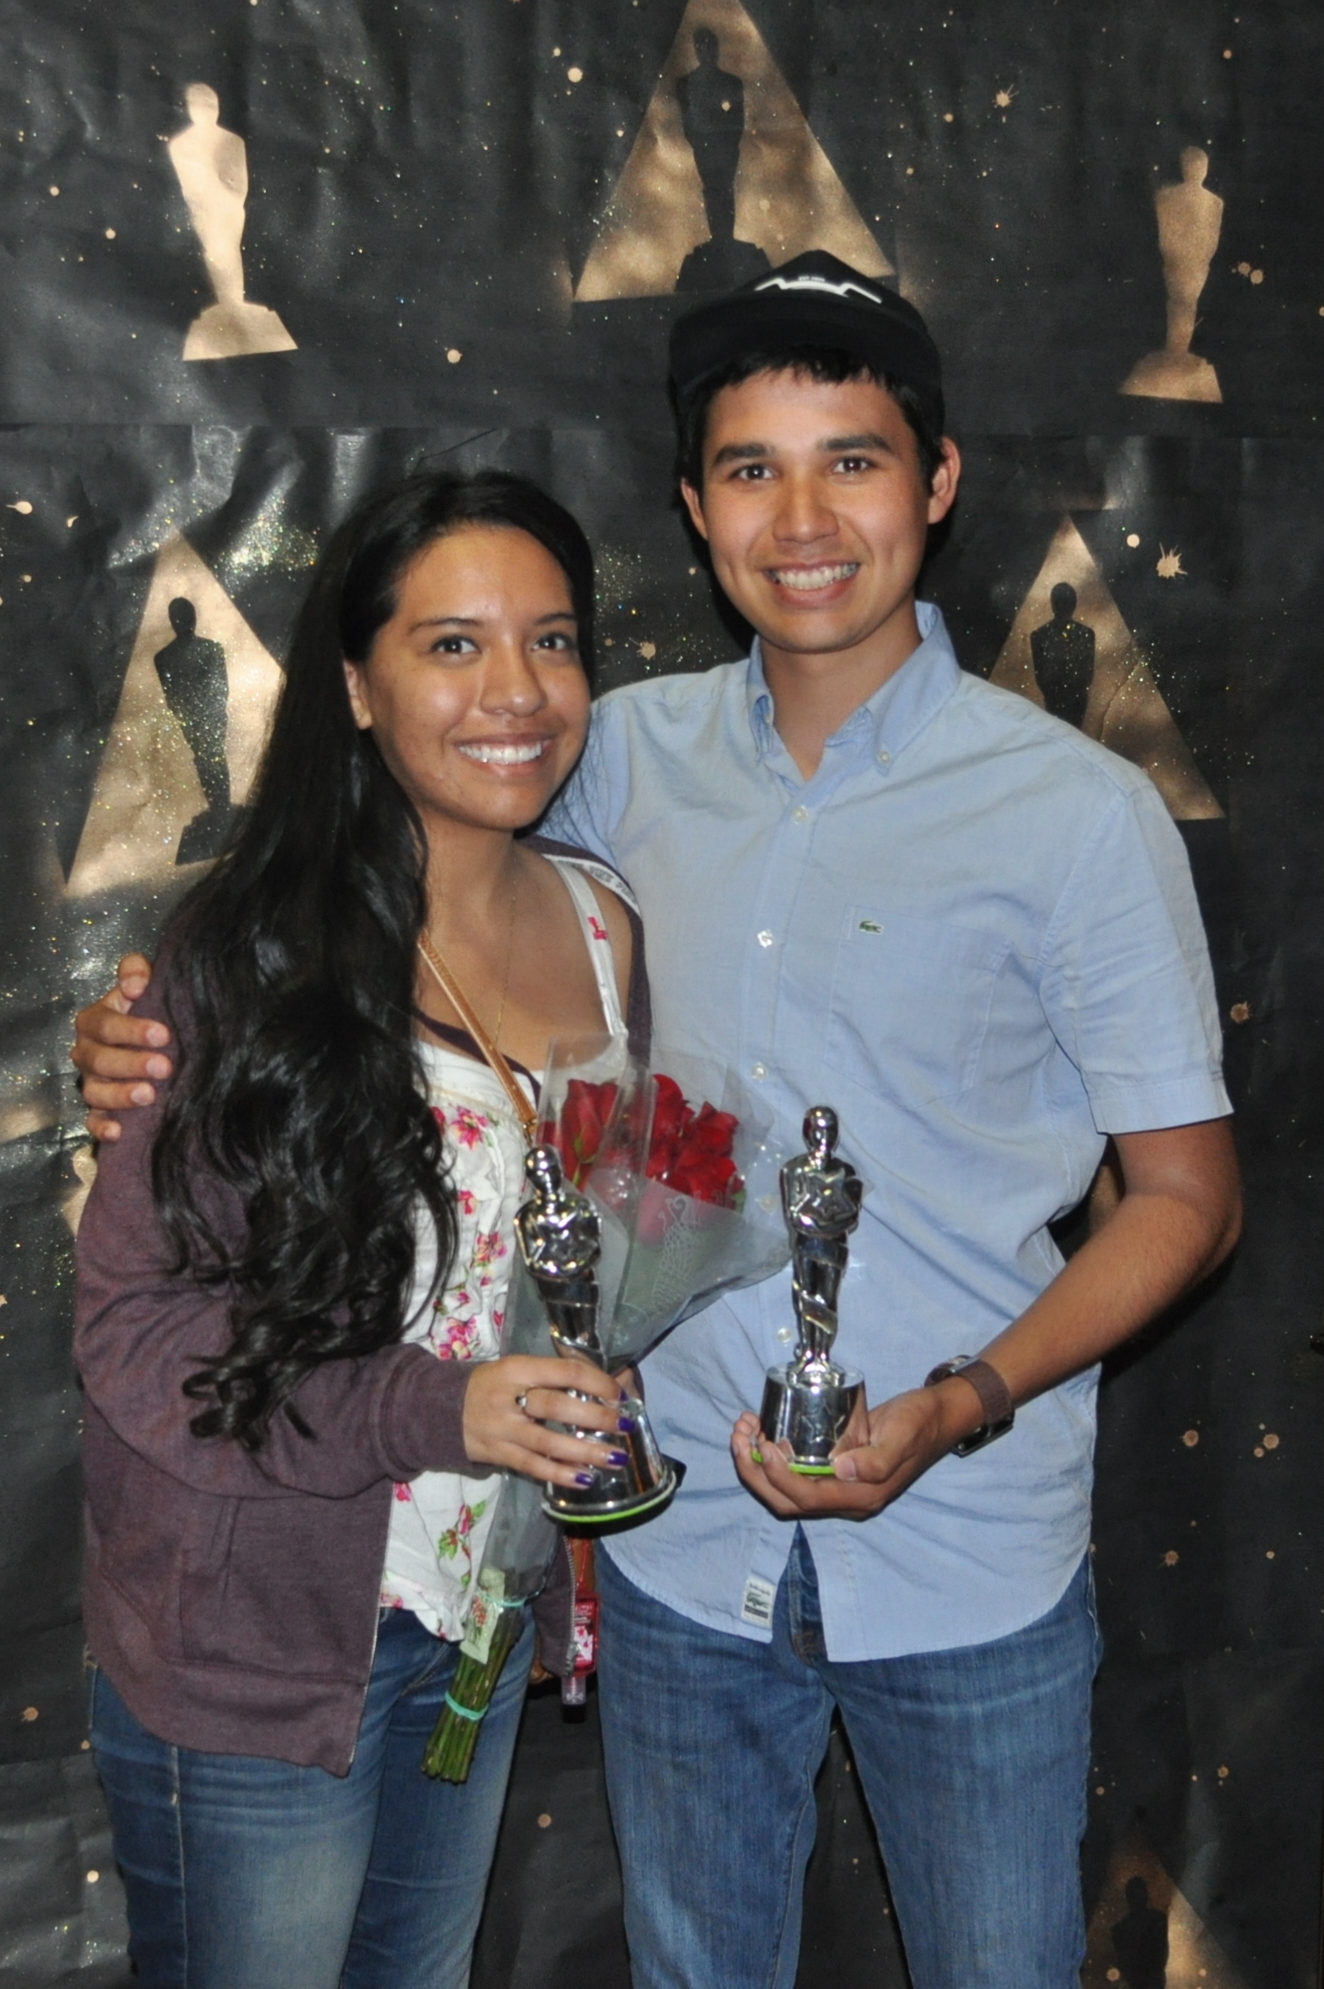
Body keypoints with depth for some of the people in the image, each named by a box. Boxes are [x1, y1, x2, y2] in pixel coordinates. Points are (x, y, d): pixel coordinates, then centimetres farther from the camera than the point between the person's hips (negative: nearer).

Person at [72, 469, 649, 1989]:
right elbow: (134, 1317, -18)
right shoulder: (257, 958, -19)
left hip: (484, 1623, 6)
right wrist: (437, 1414, -27)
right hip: (255, 1653, -5)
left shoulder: (600, 922, 0)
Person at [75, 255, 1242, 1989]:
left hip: (970, 1575, -3)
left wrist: (959, 1409, -20)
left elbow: (1186, 1196, -6)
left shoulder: (1080, 814, -11)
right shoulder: (629, 757, -1)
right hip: (680, 1543, 3)